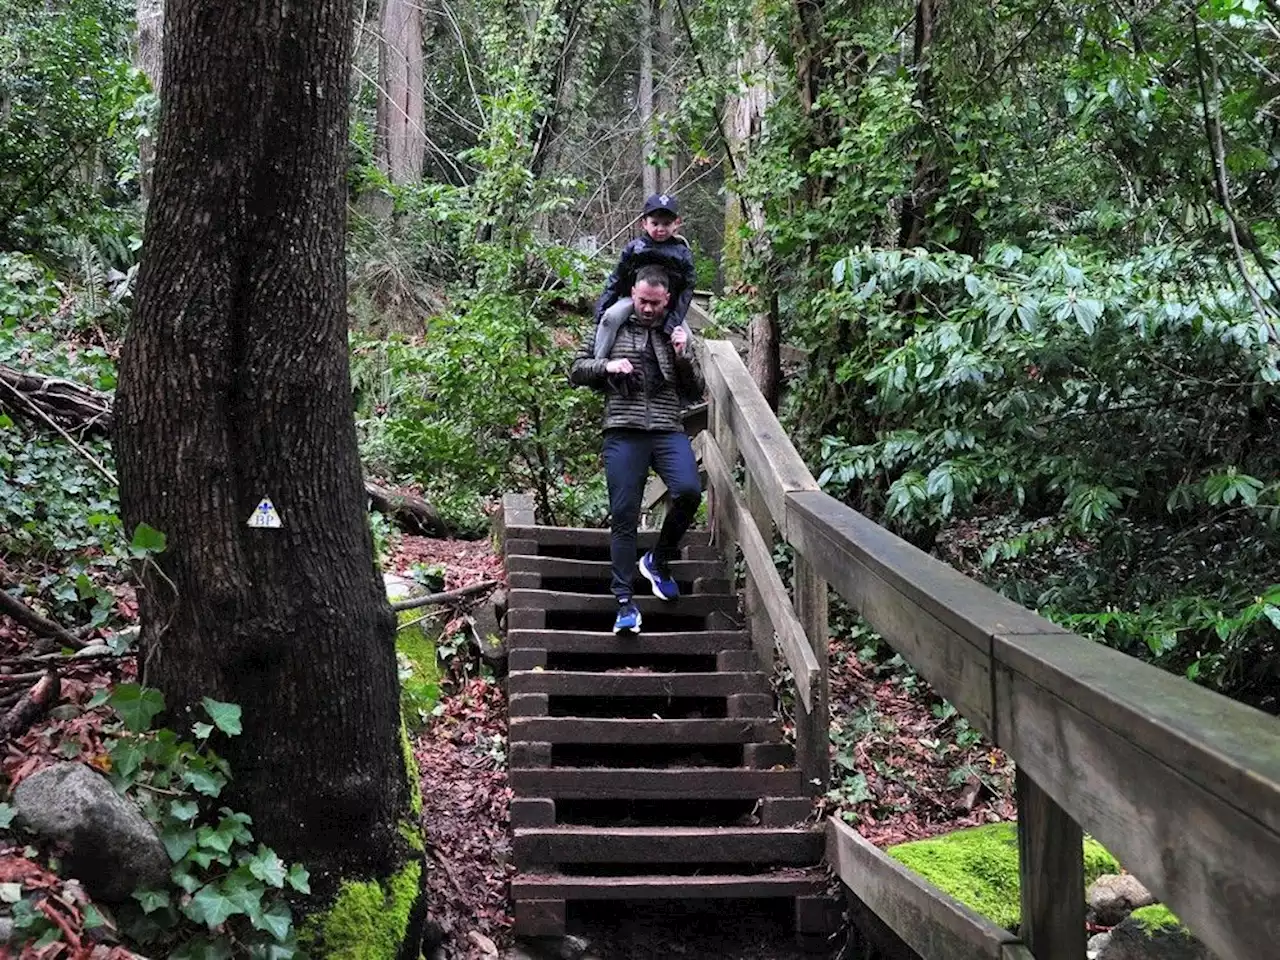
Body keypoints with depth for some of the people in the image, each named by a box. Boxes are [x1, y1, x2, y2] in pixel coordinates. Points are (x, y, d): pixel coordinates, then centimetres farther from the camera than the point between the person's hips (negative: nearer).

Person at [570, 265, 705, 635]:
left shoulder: (679, 334, 15)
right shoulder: (612, 326, 11)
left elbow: (695, 391, 14)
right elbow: (577, 371, 12)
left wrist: (683, 357, -3)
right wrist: (607, 365, -7)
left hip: (668, 430, 1)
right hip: (623, 432, -1)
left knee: (689, 492, -22)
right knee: (624, 516, -4)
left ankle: (658, 560, 4)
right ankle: (625, 602, 2)